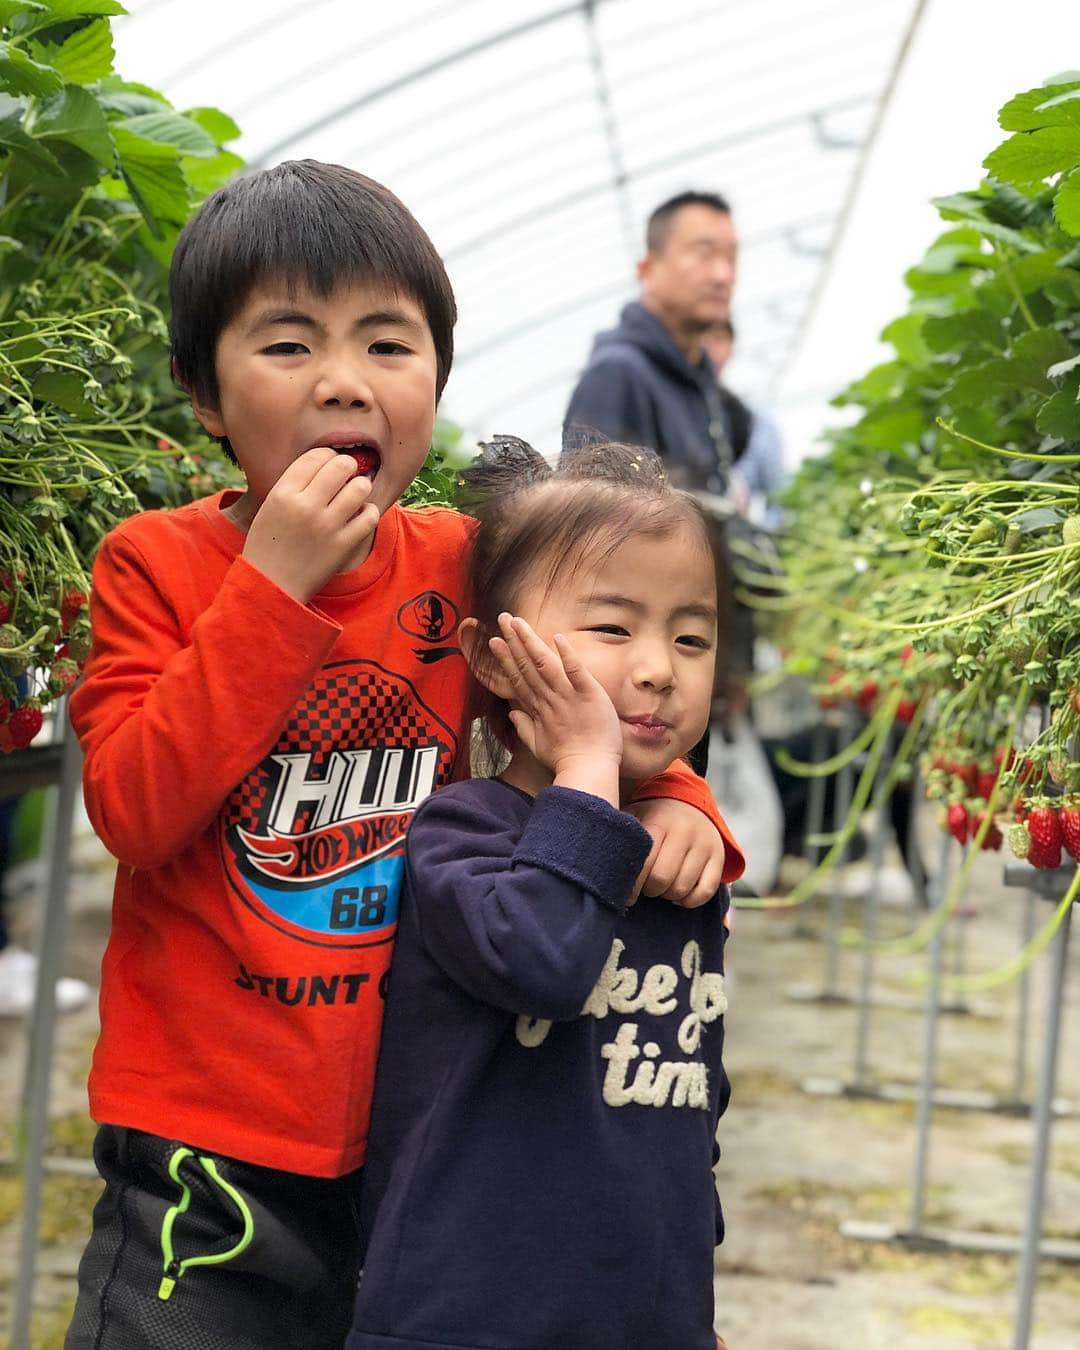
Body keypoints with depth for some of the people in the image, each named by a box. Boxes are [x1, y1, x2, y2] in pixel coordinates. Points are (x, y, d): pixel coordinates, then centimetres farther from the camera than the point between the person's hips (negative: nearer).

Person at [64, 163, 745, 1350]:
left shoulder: (466, 566, 1)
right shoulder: (156, 565, -6)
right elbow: (133, 809, -19)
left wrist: (671, 802, -8)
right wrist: (273, 586, -22)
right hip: (208, 1151, -3)